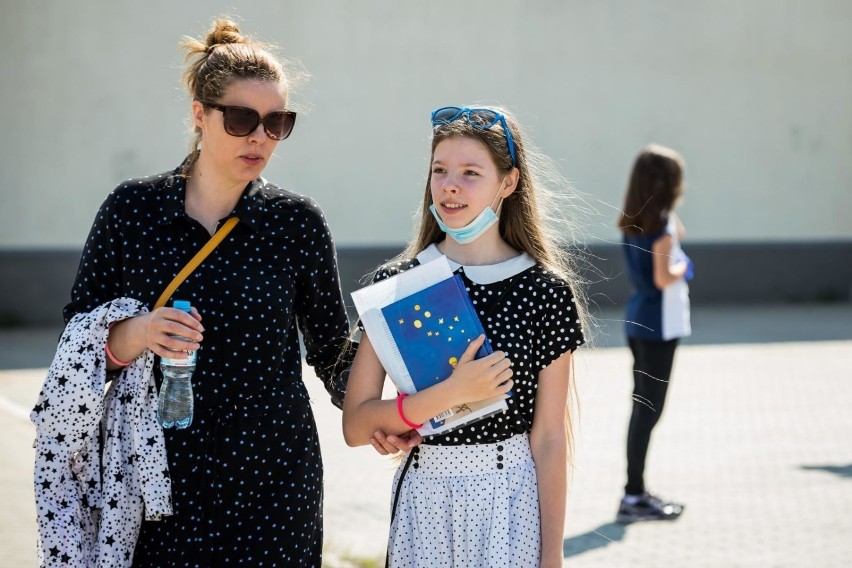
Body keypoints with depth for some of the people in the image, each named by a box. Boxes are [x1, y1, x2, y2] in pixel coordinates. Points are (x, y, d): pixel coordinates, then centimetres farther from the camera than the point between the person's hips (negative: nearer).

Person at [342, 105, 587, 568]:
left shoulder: (546, 292, -4)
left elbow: (549, 441, -3)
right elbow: (356, 426, -6)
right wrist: (449, 394, -19)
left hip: (512, 497, -1)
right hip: (422, 498, 2)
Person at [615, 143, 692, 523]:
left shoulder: (632, 222, 9)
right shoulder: (662, 224, -15)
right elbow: (663, 278, -20)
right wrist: (683, 267, -3)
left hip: (637, 320, 9)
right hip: (659, 323, -9)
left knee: (642, 407, 15)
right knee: (649, 410, -4)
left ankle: (637, 493, 22)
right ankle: (633, 498, -1)